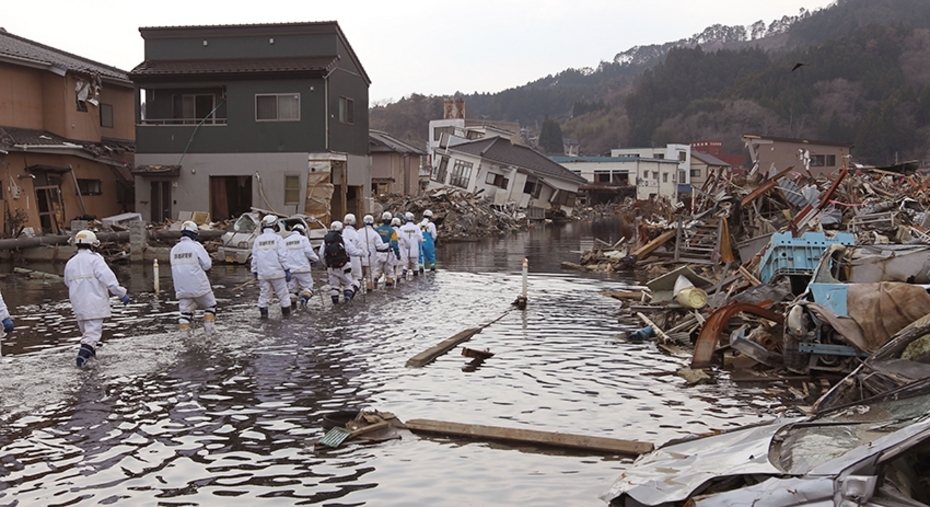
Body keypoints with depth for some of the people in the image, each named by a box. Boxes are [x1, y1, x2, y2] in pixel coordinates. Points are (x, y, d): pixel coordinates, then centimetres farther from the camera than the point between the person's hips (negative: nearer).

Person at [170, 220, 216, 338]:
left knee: (185, 309, 12)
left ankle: (183, 330, 1)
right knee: (210, 305, 14)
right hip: (199, 285, -4)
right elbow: (207, 265, -9)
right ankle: (208, 327, 8)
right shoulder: (196, 246, -11)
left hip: (181, 287, 4)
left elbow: (175, 267, 16)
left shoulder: (174, 249, 6)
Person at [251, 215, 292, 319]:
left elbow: (254, 258, 8)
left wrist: (254, 271, 16)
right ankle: (286, 313, 10)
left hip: (262, 272, 4)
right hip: (276, 271, -4)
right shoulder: (277, 238, -6)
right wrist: (287, 269, -6)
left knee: (264, 293, 10)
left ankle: (263, 312, 8)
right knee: (282, 293, 6)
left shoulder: (258, 239, 7)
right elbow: (282, 256, -10)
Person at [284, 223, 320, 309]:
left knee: (292, 288, 14)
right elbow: (308, 251, -10)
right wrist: (316, 259, 4)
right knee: (307, 287, 4)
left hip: (290, 270, 4)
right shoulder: (303, 239, -1)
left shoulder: (285, 241, 12)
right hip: (302, 268, -4)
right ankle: (304, 299, -21)